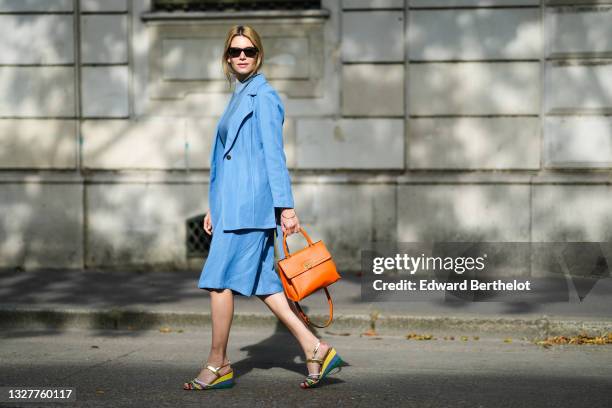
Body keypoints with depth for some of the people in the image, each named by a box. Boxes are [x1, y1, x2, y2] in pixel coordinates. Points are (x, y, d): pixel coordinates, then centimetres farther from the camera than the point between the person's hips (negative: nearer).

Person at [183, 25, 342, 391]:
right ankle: (316, 350, 7)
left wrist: (285, 207, -17)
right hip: (234, 204, 9)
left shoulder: (263, 96, -8)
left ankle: (218, 365, 5)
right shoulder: (239, 97, 20)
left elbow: (274, 154, -14)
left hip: (249, 203, -9)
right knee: (262, 282, 7)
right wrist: (214, 207, 23)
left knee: (220, 280, -5)